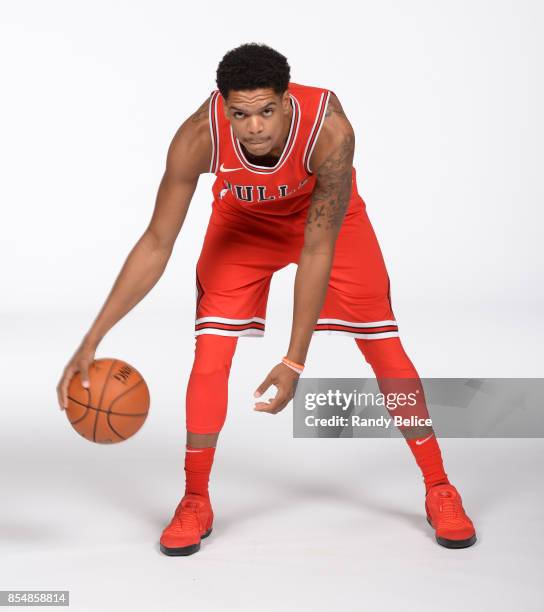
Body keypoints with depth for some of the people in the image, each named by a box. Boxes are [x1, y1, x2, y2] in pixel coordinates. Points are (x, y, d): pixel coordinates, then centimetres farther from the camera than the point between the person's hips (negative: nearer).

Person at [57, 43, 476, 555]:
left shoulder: (329, 130, -41)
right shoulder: (198, 137, -36)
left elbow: (317, 250, -34)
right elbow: (156, 245, -27)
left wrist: (294, 361, -36)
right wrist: (92, 340, -30)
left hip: (328, 215, -1)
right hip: (242, 219, 1)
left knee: (384, 346, -3)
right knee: (210, 353, -11)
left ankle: (439, 490, 14)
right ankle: (195, 502, 8)